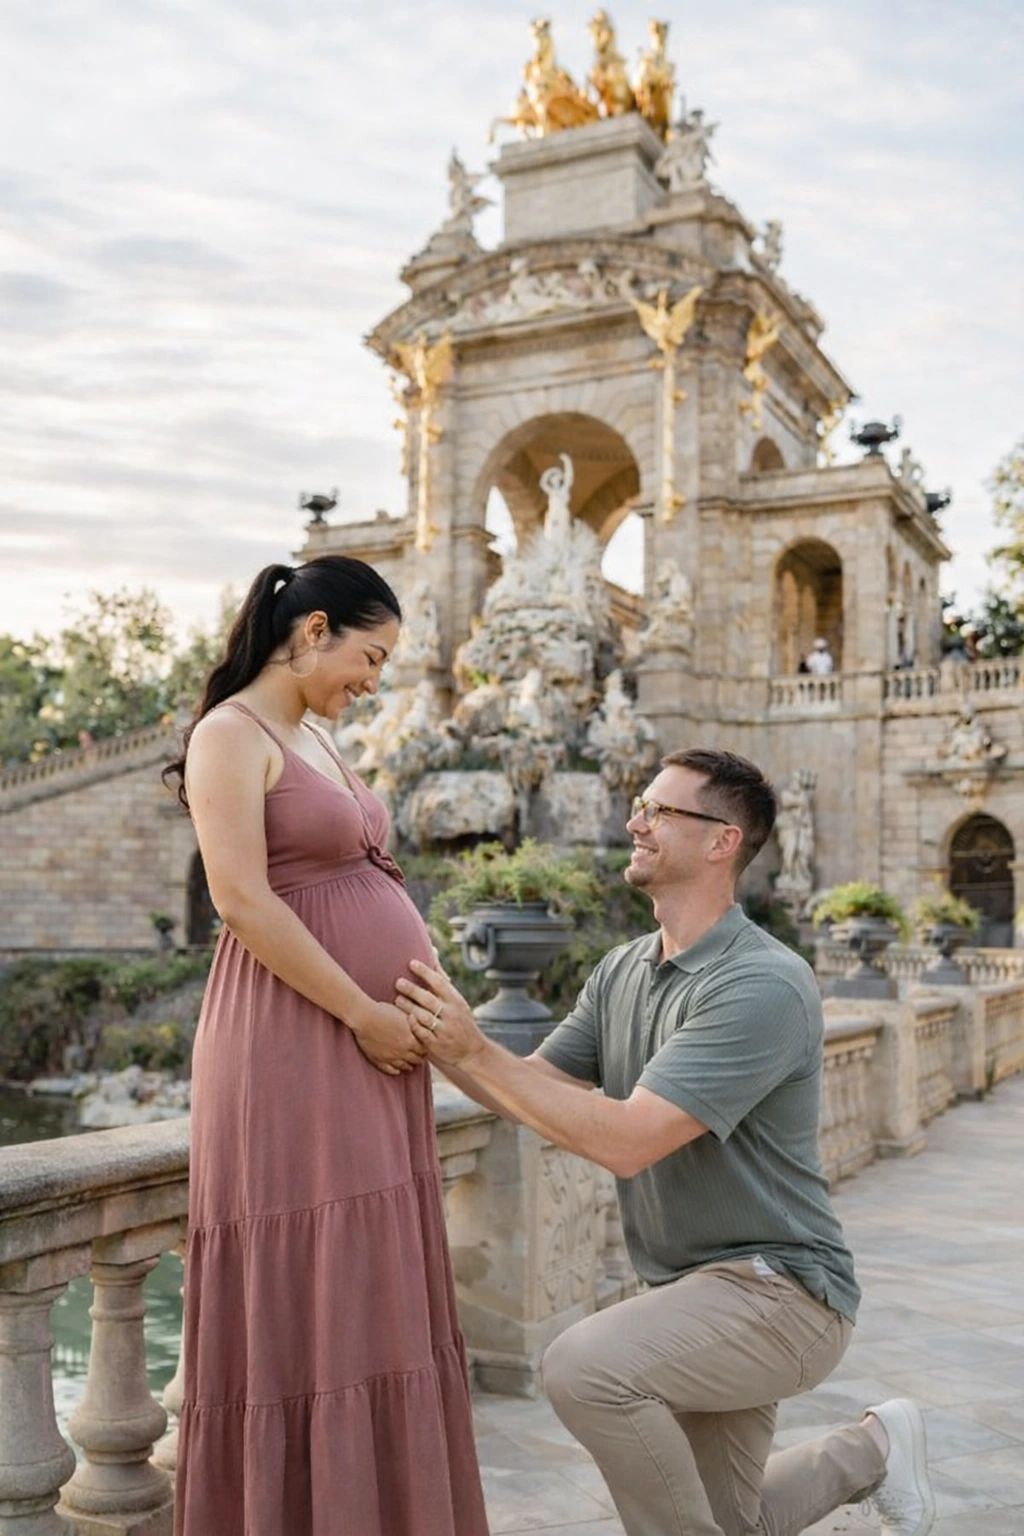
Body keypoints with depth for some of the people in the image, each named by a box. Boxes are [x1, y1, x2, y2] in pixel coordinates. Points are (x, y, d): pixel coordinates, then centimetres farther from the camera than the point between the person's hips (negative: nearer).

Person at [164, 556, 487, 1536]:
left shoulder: (314, 738, 18)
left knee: (371, 1297, 13)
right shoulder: (230, 736, -8)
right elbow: (243, 901, -18)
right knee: (306, 1293, -2)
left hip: (370, 1047, 9)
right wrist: (364, 1014, -15)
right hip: (295, 1040, -9)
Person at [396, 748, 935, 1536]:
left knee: (586, 1367, -30)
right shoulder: (623, 971, 3)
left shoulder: (766, 984, -25)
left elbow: (625, 1140, -31)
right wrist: (439, 1035, -12)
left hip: (777, 1291, -8)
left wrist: (472, 1052, -29)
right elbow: (533, 1087, 4)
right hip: (693, 1290, 9)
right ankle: (872, 1449, 40)